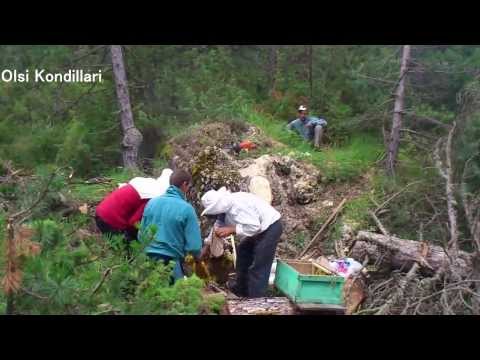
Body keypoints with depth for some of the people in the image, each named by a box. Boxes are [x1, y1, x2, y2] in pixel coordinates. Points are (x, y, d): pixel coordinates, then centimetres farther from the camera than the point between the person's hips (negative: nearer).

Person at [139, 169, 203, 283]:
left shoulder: (152, 202, 0)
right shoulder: (186, 209, -14)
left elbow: (142, 235, 9)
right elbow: (194, 246, -14)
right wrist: (197, 256, 9)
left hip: (149, 260, 5)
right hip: (172, 263, -5)